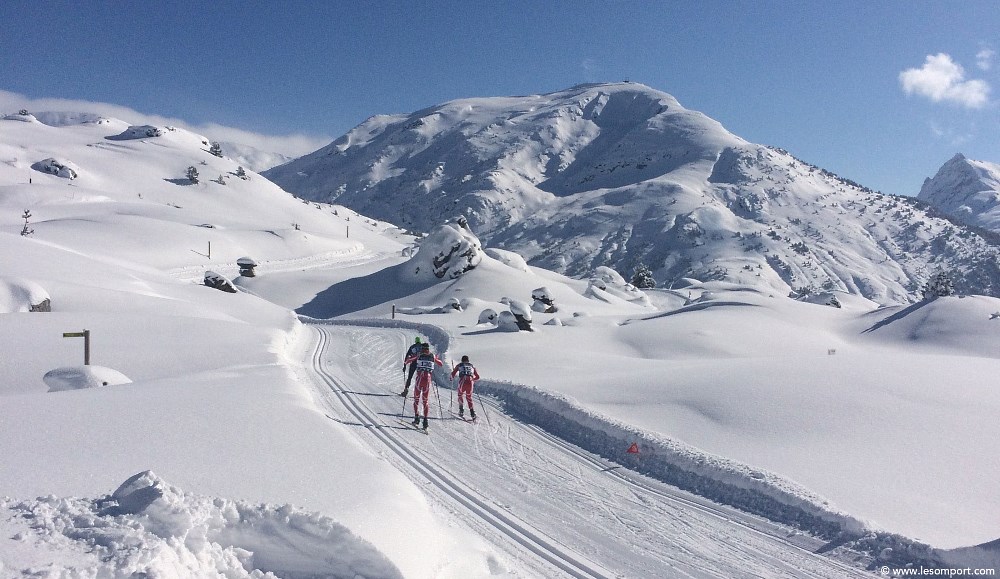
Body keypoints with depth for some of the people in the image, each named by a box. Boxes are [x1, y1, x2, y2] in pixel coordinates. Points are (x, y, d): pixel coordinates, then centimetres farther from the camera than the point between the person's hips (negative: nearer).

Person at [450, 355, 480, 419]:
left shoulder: (459, 365, 21)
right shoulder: (472, 366, 27)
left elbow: (453, 374, 15)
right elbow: (477, 377, 29)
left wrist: (452, 378, 37)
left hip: (462, 381, -2)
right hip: (470, 382, 2)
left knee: (460, 395, 23)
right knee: (469, 397, 20)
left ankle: (461, 410, 8)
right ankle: (472, 412, 6)